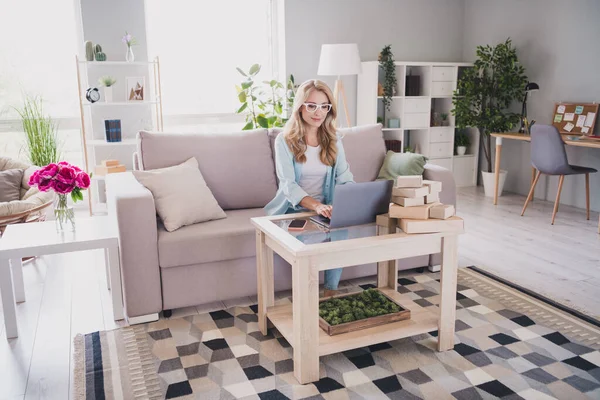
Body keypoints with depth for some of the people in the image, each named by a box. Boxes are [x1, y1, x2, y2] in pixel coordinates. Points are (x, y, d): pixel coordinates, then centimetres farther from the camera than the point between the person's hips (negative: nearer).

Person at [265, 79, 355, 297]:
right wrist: (316, 206, -38)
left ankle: (332, 290, -11)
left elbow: (345, 178, -3)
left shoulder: (333, 139, 5)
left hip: (325, 209, 3)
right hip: (294, 210, -3)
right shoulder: (285, 140, -7)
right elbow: (288, 184, -19)